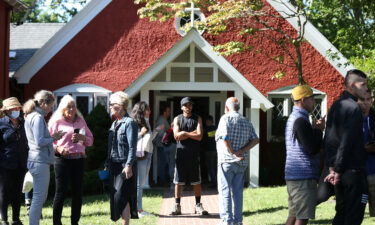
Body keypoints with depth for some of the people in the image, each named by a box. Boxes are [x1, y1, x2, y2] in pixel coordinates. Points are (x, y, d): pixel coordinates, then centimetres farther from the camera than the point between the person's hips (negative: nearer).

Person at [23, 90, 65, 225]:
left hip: (38, 160, 10)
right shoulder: (38, 117, -14)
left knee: (41, 197, 16)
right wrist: (53, 138, -6)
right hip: (40, 161, -10)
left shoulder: (31, 116, 16)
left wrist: (52, 137, 9)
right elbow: (40, 142, -21)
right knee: (39, 197, -7)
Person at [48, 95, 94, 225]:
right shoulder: (56, 121, 1)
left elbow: (90, 140, 17)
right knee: (61, 191, -4)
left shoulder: (81, 121, 14)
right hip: (63, 159, -4)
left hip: (79, 159, 4)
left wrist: (82, 138, -3)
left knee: (77, 192, 5)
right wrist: (57, 148, -20)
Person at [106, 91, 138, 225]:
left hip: (125, 165, -8)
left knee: (121, 197, -10)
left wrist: (129, 165, -22)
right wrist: (107, 164, 16)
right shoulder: (114, 124, 16)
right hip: (114, 166, 9)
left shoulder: (129, 123, -10)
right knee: (115, 196, 9)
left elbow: (132, 147, -16)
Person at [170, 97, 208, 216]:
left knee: (196, 181, 3)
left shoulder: (197, 119, 7)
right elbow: (176, 136, -7)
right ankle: (177, 206, 8)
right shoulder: (177, 119, 8)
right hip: (181, 153, 0)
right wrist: (192, 133, -8)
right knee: (178, 181, 2)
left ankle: (198, 205, 10)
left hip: (194, 154, 0)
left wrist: (185, 133, -8)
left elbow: (199, 136, -5)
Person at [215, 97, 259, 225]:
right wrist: (242, 151, -5)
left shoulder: (226, 118, -6)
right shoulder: (246, 122, 13)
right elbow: (255, 140, 4)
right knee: (238, 192, 11)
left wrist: (233, 153, -12)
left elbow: (225, 137, -19)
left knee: (225, 191, -2)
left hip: (227, 161, -6)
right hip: (242, 162, 6)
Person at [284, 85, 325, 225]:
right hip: (304, 177, -10)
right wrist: (319, 130, -6)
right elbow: (313, 149, -19)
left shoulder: (292, 118, 17)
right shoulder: (300, 120, -16)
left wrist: (314, 128, 9)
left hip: (292, 175, 10)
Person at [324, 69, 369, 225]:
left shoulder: (335, 106, 13)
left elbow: (328, 139, 13)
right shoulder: (353, 108, -14)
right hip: (353, 170, -9)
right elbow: (347, 142, -19)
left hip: (339, 171, 9)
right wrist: (338, 169, -16)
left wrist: (332, 167, 9)